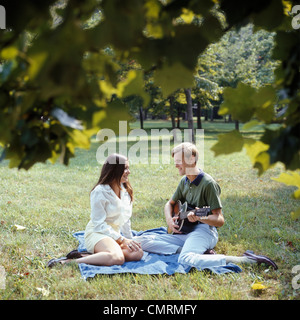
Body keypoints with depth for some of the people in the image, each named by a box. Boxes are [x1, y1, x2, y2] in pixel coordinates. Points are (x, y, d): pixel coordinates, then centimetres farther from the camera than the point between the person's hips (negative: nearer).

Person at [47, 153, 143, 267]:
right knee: (117, 258, -37)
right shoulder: (99, 192, -15)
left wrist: (129, 239, 8)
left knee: (138, 253, -22)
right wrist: (122, 240, -18)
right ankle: (71, 261, -29)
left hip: (115, 233, 8)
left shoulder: (125, 190, 8)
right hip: (97, 233, -8)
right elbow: (99, 225, -16)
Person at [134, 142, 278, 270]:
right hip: (183, 232, 8)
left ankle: (247, 260, -29)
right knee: (141, 241, -6)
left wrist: (199, 217, -32)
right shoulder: (184, 181, 13)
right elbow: (170, 203, 27)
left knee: (186, 259, -41)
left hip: (204, 230, -8)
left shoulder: (208, 183, -10)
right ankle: (199, 251, -15)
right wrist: (169, 219, 5)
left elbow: (220, 220, -12)